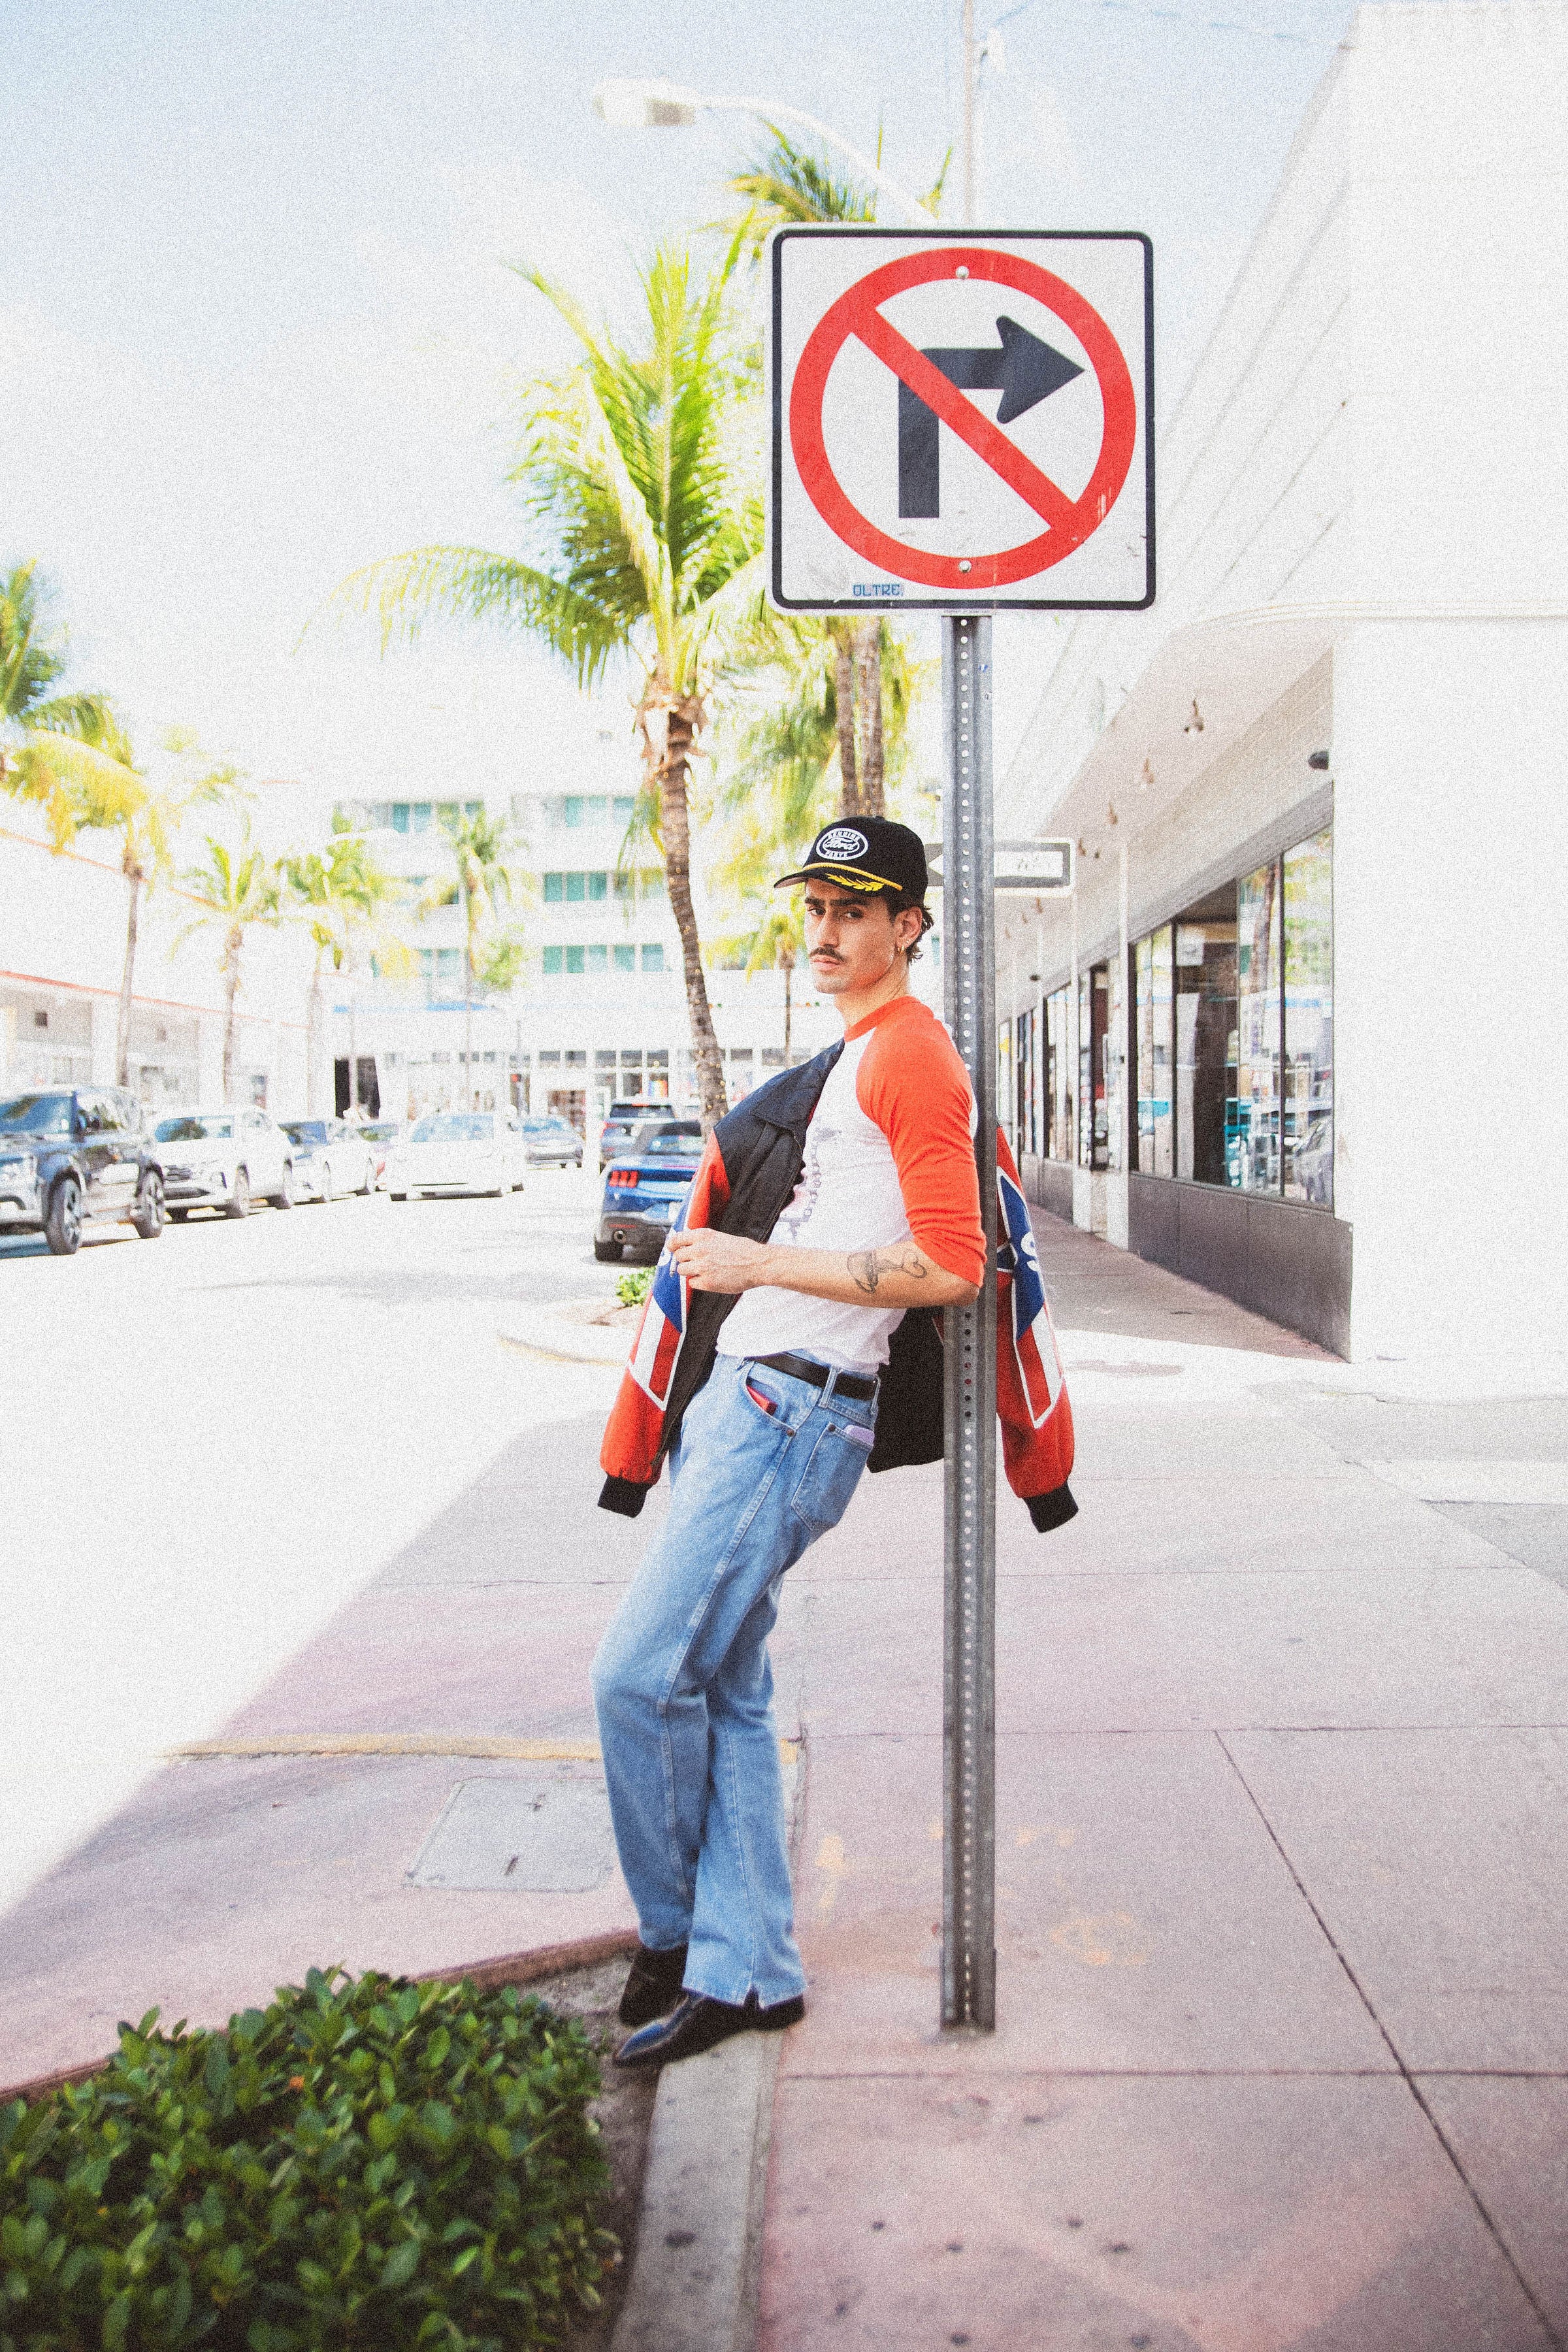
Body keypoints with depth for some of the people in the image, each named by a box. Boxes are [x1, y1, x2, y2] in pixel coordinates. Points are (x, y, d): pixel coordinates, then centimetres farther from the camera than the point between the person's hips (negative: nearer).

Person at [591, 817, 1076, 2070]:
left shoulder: (911, 1059, -10)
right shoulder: (842, 1066, 21)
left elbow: (953, 1268, -18)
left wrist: (763, 1264, -17)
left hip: (791, 1413, -10)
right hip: (738, 1399, 10)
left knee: (642, 1678, -8)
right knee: (725, 1692, 11)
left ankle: (677, 1939, 13)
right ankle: (744, 1970, 19)